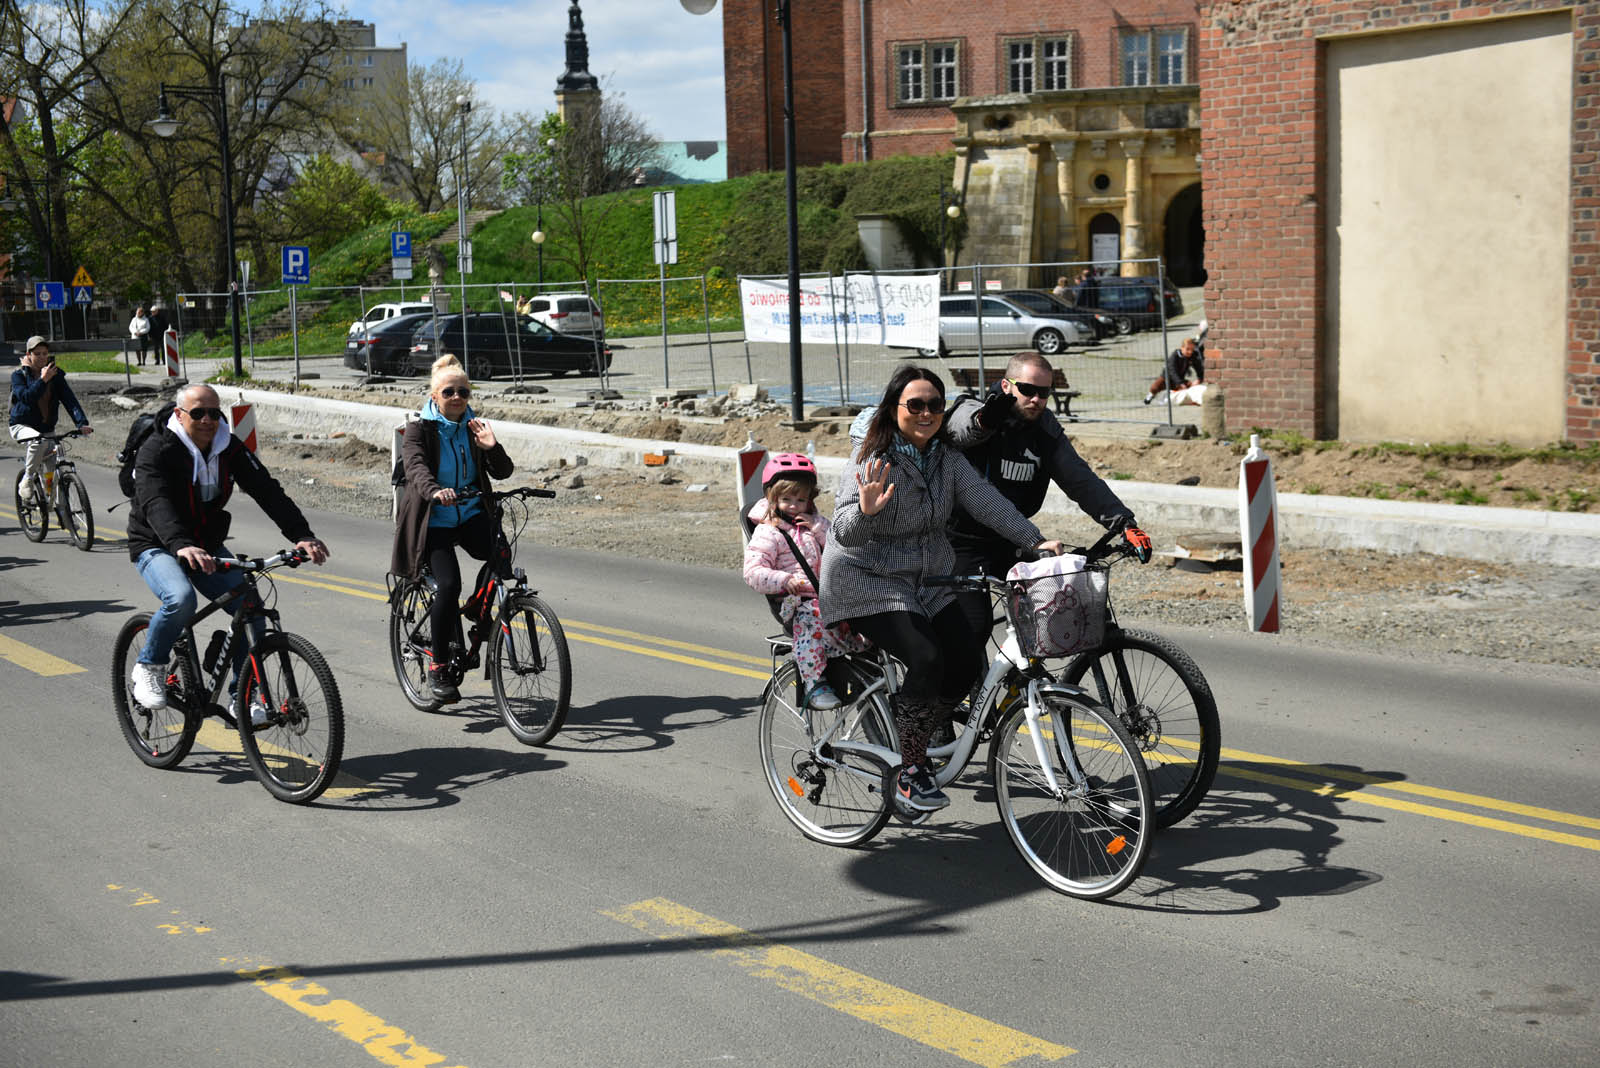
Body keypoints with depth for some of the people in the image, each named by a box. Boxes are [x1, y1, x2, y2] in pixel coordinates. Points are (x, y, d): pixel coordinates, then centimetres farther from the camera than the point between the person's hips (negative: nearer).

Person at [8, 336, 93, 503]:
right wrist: (43, 380, -30)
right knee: (38, 441, -37)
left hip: (47, 428, 4)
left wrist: (82, 423, -24)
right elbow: (26, 397, -23)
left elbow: (69, 399, -10)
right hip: (22, 426, -4)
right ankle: (28, 481, -19)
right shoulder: (19, 375, -6)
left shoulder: (56, 375, 1)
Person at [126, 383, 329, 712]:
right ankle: (149, 668, -8)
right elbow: (156, 504, -36)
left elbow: (267, 490, -13)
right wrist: (181, 546, -55)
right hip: (157, 547, -5)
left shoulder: (230, 448, -4)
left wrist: (302, 535, -29)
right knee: (181, 599, -34)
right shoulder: (156, 451, -19)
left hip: (208, 548, 5)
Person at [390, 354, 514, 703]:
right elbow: (415, 467, -22)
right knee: (449, 583, -22)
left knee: (501, 554, -26)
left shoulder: (472, 427, 10)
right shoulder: (419, 429, -3)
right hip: (433, 520, -4)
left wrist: (491, 447, -19)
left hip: (470, 514, 4)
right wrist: (434, 491, -44)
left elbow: (503, 472, 2)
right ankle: (438, 667, -8)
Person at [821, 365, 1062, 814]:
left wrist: (1036, 541, -15)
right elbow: (845, 533, -26)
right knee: (926, 660, -25)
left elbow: (986, 500, -5)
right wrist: (867, 510, -47)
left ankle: (911, 741, 15)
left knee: (967, 663, -8)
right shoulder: (872, 459, -18)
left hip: (928, 582, 7)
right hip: (867, 582, -7)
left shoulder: (947, 458, 1)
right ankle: (909, 773, -9)